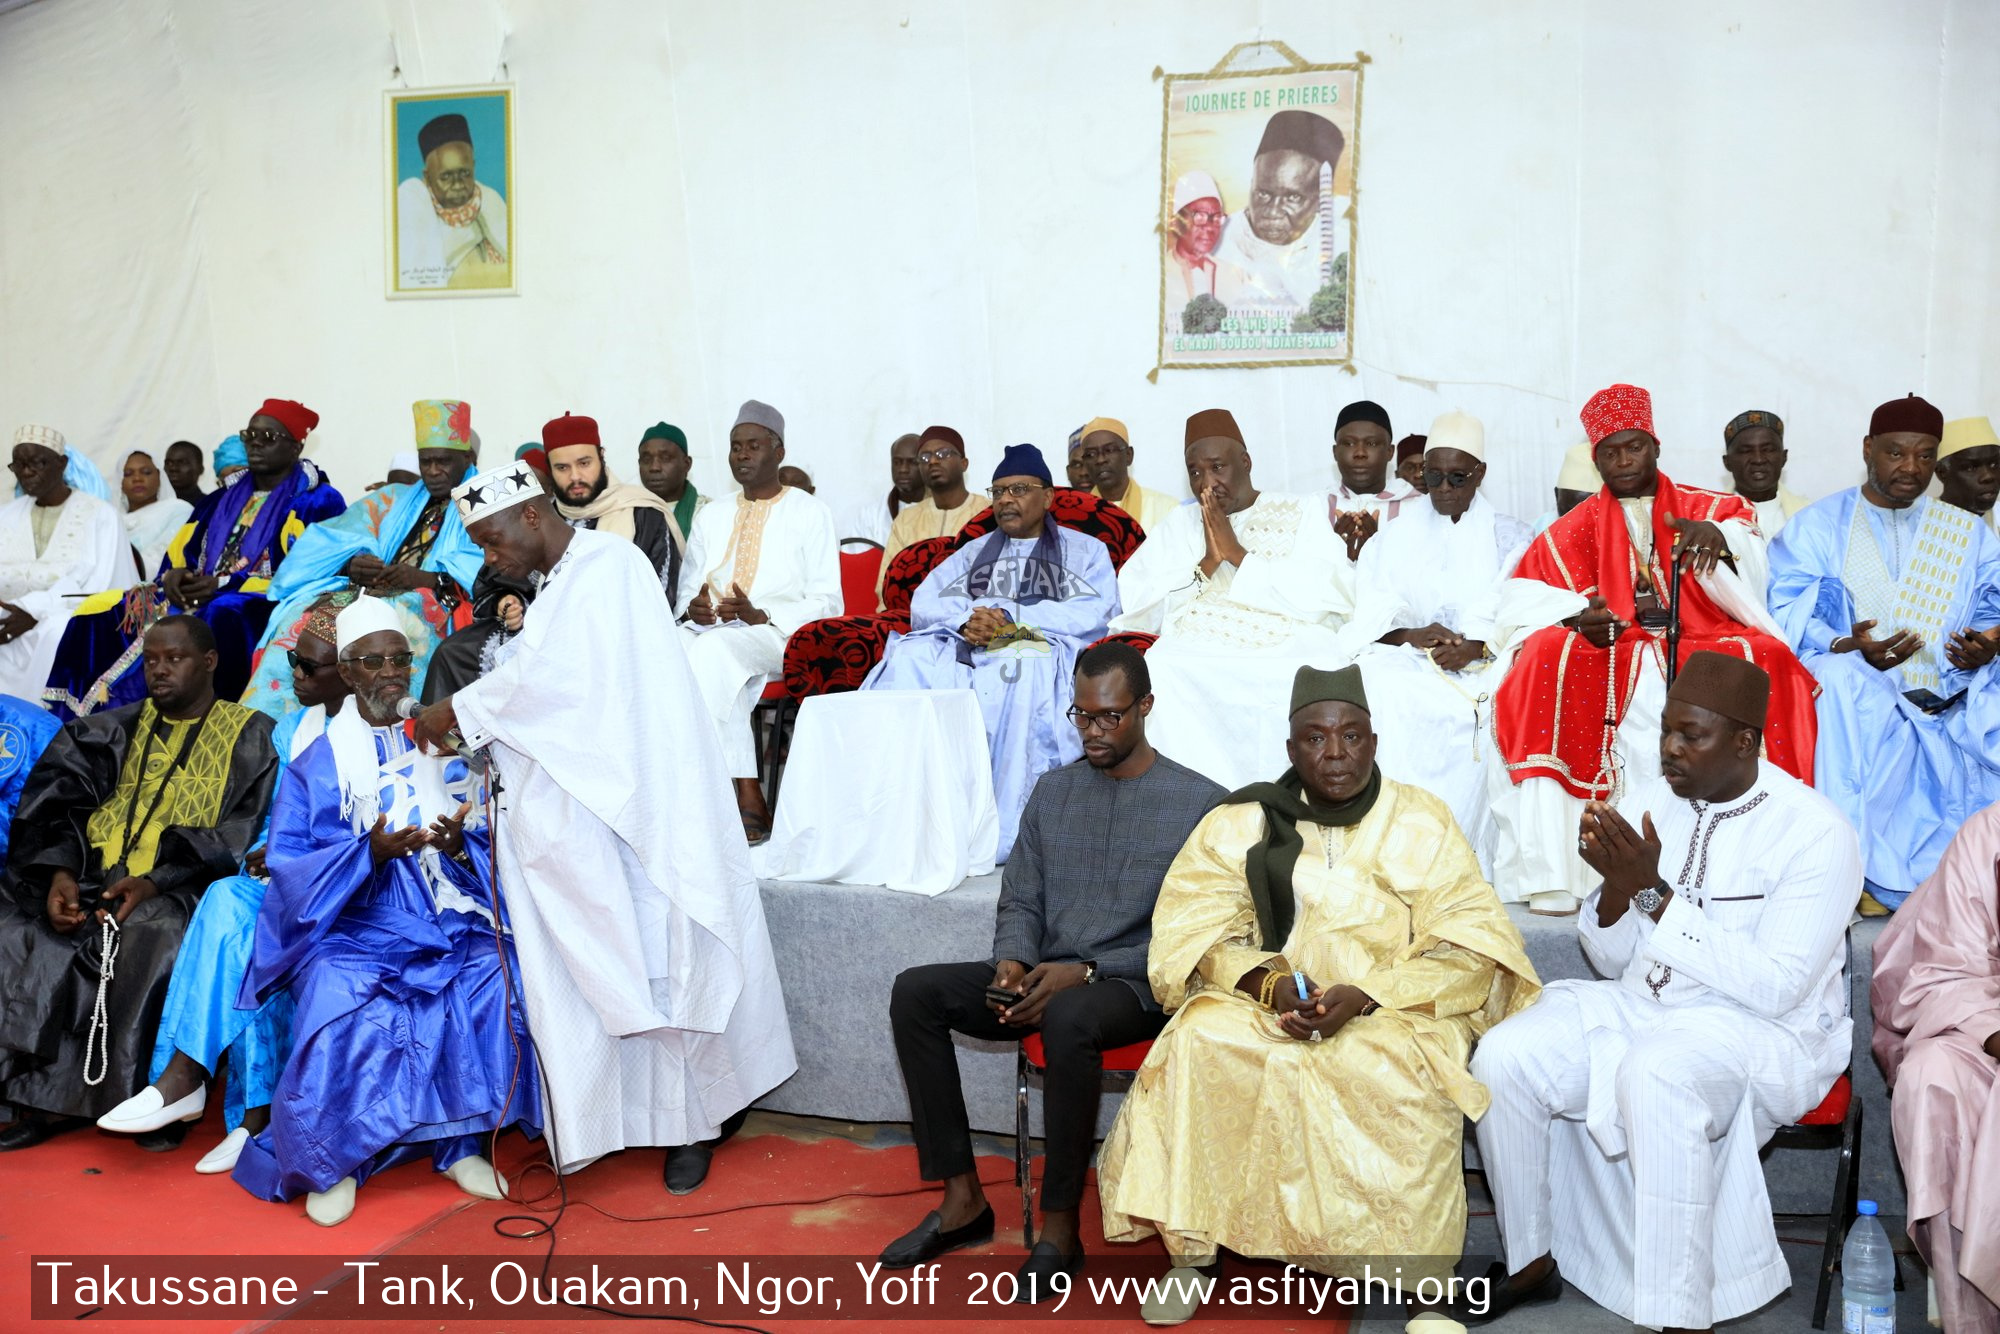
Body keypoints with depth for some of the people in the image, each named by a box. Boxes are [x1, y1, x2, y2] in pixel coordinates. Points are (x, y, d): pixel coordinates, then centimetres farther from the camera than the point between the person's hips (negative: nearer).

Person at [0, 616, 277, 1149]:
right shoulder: (116, 730, 20)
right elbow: (61, 802, 9)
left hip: (179, 889, -5)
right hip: (95, 881, 5)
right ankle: (48, 1098, -16)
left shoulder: (250, 737, 5)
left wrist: (155, 881, -17)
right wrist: (61, 872, -11)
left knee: (151, 937, -35)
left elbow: (241, 836, -5)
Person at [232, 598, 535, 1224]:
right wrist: (369, 852, -18)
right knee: (339, 1015, -31)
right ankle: (330, 1160, -5)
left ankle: (460, 1142, -7)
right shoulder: (317, 763, 8)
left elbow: (489, 851, 8)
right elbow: (287, 865, -2)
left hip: (450, 926, 1)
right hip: (351, 931, -1)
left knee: (499, 989, -28)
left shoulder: (443, 749, 13)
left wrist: (458, 844, -15)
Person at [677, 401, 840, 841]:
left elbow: (827, 602, 1)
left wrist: (761, 617, -14)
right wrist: (692, 608, -3)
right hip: (709, 632, 4)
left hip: (779, 636, -4)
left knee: (713, 651, -37)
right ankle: (747, 796, -35)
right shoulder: (709, 517, 25)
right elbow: (686, 590, 23)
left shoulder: (809, 513, 9)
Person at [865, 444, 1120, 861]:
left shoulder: (1084, 550, 20)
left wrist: (1011, 616, -10)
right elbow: (924, 604, 16)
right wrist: (968, 618, -7)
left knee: (1022, 670, -40)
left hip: (1041, 644, -3)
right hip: (961, 646, 3)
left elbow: (1094, 612, 0)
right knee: (908, 661, -29)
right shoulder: (974, 551, 31)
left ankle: (1000, 838, -42)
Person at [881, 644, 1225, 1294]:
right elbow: (1019, 900, 14)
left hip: (1135, 987, -6)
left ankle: (1060, 1227, -22)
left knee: (1069, 1017, -39)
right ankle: (962, 1198, -10)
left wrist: (1085, 973, -19)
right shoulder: (1052, 791, 12)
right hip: (1044, 976, 6)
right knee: (915, 991, -15)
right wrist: (1012, 962, -9)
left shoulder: (1198, 803, -5)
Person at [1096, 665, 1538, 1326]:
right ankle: (1189, 1250, -16)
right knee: (1199, 1044, -28)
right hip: (1263, 1003, 1)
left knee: (1403, 1078, -32)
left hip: (1394, 1013, -1)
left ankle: (1422, 1288, -17)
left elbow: (1470, 952, -4)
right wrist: (1271, 984, -18)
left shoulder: (1420, 822, 3)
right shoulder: (1241, 823, 6)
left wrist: (1365, 995, -18)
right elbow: (1194, 930, 0)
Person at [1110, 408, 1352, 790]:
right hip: (1195, 656, 2)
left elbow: (1336, 594, -5)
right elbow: (1134, 601, 7)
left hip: (1289, 653, -2)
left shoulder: (1302, 512, 13)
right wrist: (1207, 564, -5)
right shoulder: (1180, 523, 21)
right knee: (1158, 673, -29)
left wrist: (1238, 554, -5)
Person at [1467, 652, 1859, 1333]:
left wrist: (1654, 894, -24)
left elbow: (1773, 988, -21)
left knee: (1655, 1075, -37)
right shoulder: (1648, 802, 2)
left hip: (1763, 1031, -5)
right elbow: (1614, 963, 6)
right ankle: (1530, 1259, 3)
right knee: (1503, 1058, -17)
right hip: (1641, 1007, 6)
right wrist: (1616, 885, -16)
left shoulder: (1816, 834, -13)